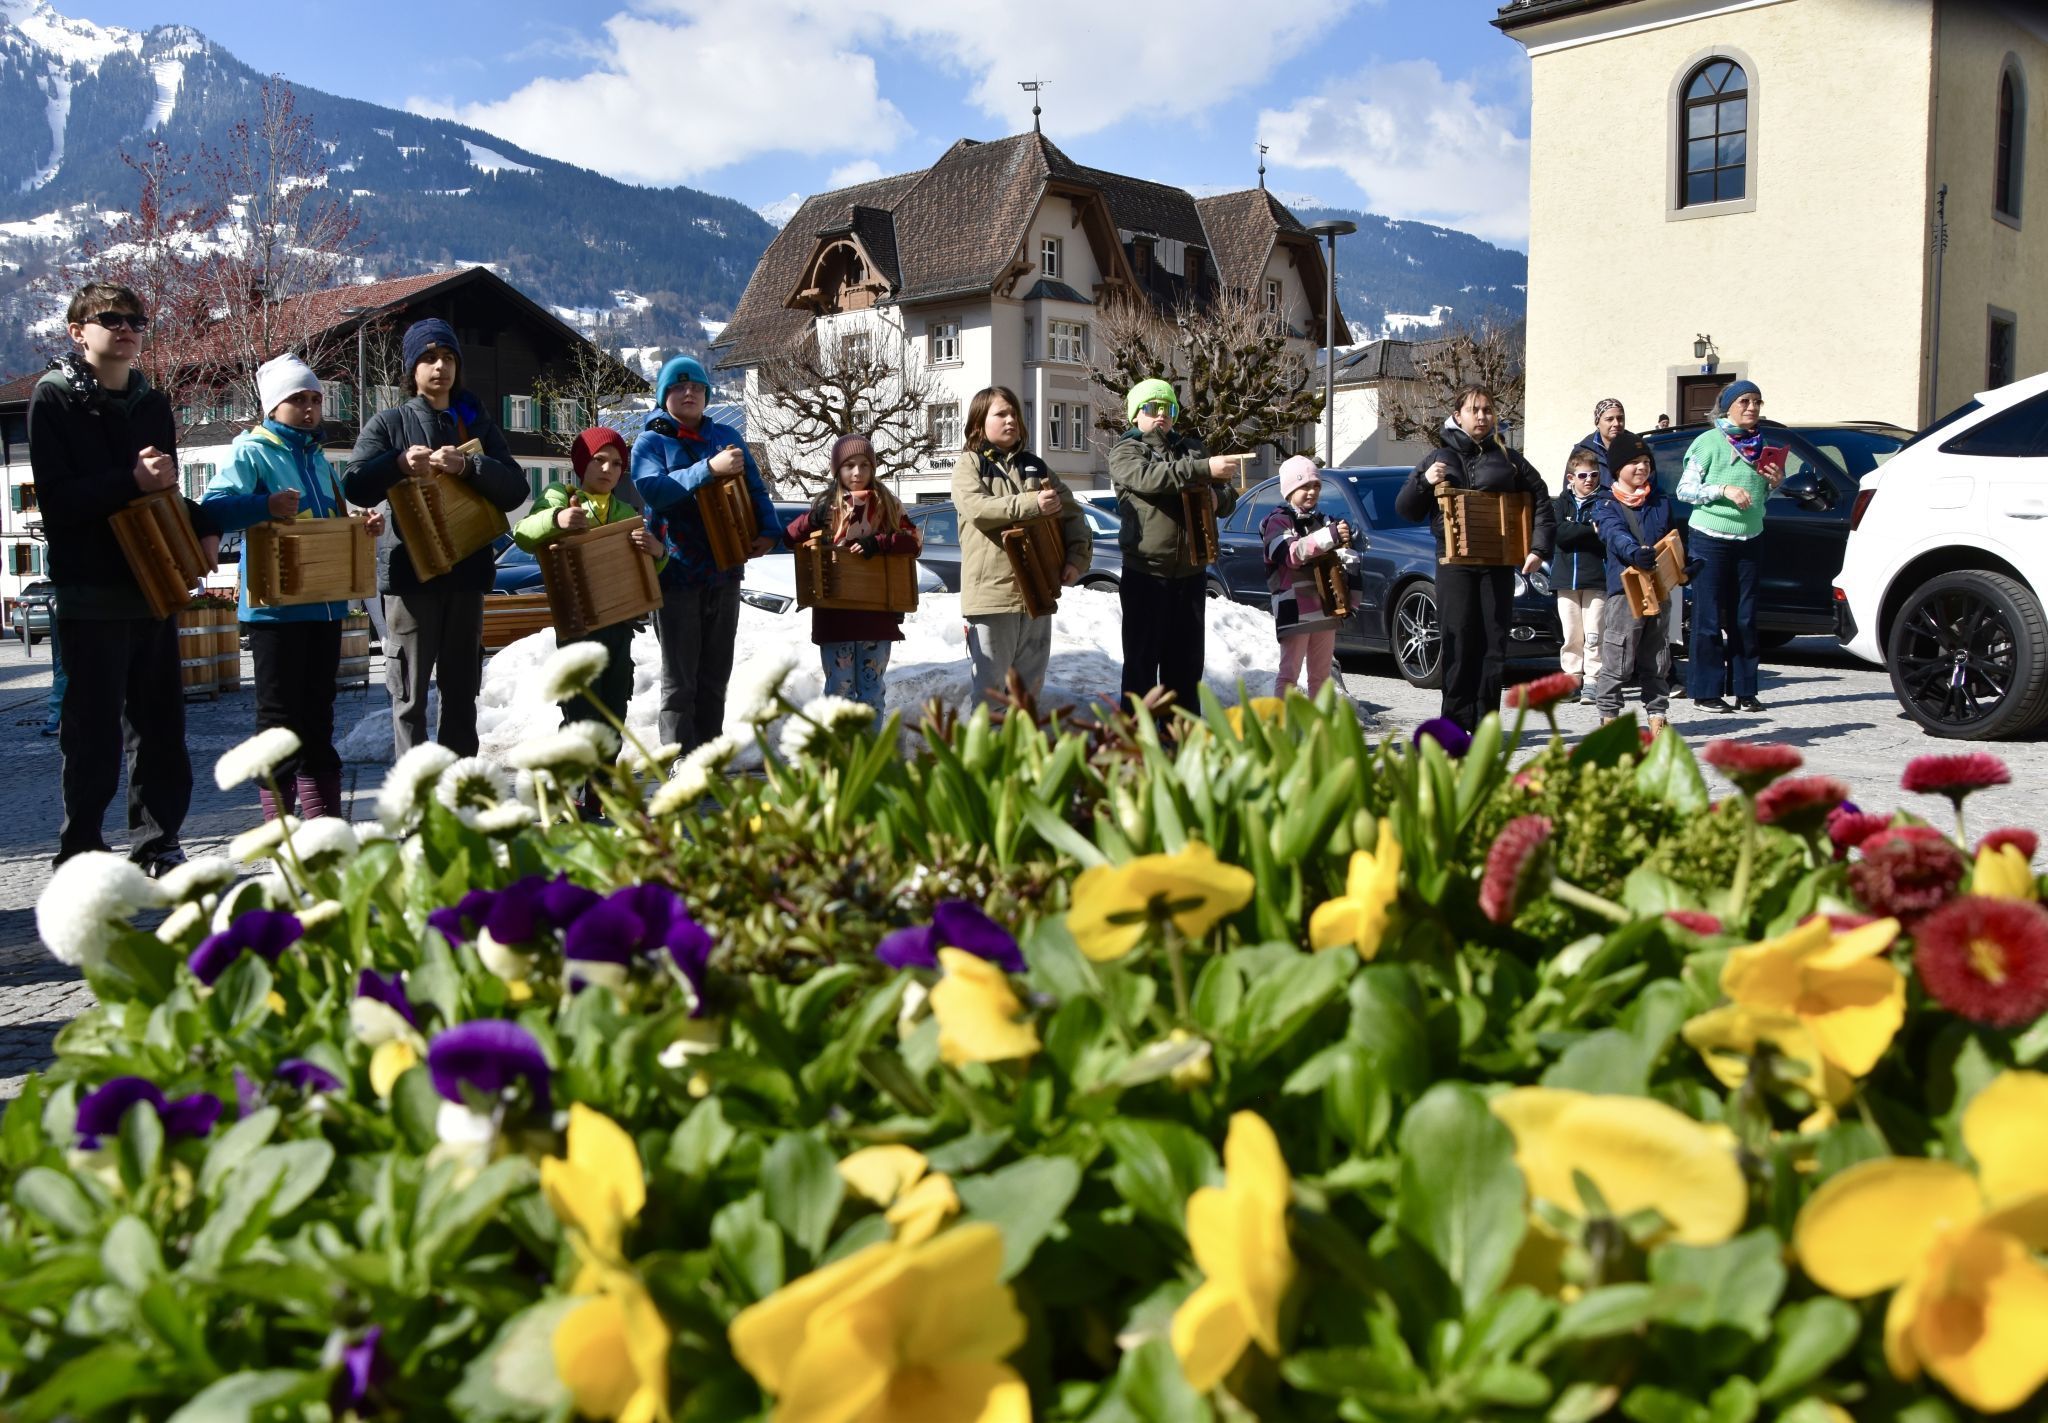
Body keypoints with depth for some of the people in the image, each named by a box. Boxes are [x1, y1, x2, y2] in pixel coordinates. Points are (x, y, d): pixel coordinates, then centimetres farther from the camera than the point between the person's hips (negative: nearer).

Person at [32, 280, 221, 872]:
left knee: (161, 723, 9)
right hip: (90, 592, -6)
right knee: (95, 730, -2)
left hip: (155, 585, 6)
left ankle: (156, 845, 19)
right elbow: (56, 498, -13)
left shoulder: (151, 402, 14)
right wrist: (131, 481, -23)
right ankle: (80, 853, 9)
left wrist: (203, 526, 2)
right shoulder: (55, 397, -3)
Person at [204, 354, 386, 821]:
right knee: (280, 714, -3)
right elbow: (212, 508, -18)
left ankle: (324, 816, 21)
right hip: (275, 605, -7)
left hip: (325, 603, 7)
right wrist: (266, 506, -33)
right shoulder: (251, 451, -4)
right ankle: (280, 821, 3)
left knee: (318, 712, 13)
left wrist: (365, 524, 6)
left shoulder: (317, 458, 19)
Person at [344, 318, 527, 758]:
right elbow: (355, 487, -6)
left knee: (461, 691, 10)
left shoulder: (477, 423, 12)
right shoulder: (388, 422, 5)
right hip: (410, 573, -3)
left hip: (467, 572, 3)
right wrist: (398, 464, -25)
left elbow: (515, 489, 0)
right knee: (410, 693, -2)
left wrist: (467, 467, -19)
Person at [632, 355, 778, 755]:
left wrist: (769, 530, -11)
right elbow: (652, 489, -20)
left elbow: (754, 487, 8)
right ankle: (681, 762, 4)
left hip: (724, 572, 4)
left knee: (715, 677, 12)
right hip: (676, 574, -4)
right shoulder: (651, 441, -2)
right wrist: (710, 468, -28)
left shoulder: (726, 436, 11)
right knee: (679, 681, 0)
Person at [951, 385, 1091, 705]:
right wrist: (1031, 504, -21)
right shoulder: (969, 464, 2)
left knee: (1029, 685, 13)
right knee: (990, 686, -1)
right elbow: (975, 507, -17)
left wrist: (1078, 558, -2)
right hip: (992, 591, -5)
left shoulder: (1035, 466, 16)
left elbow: (1072, 513, 13)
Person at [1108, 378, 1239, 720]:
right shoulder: (1125, 451, 2)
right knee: (1142, 658, 0)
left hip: (1191, 571, 5)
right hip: (1146, 572, -5)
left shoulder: (1191, 448, 16)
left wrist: (1218, 497, -9)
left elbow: (1227, 500, 16)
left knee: (1186, 661, 10)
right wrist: (1204, 469, -30)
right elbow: (1148, 477, -21)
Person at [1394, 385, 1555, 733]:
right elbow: (1405, 510, 11)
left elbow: (1541, 500, 15)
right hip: (1454, 564, -1)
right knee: (1459, 645, -5)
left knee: (1494, 645, 1)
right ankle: (1457, 724, -2)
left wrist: (1539, 548, 4)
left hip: (1499, 564, 1)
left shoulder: (1507, 458, 14)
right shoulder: (1440, 458, 12)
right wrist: (1423, 481, -8)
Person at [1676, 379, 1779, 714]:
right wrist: (1724, 490, -19)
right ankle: (1706, 691, 2)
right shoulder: (1710, 441, -5)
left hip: (1750, 539, 6)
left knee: (1745, 618, 7)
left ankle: (1744, 689, 12)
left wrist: (1775, 481, 1)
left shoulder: (1761, 444, 12)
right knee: (1709, 618, -3)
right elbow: (1684, 489, -8)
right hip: (1710, 539, -5)